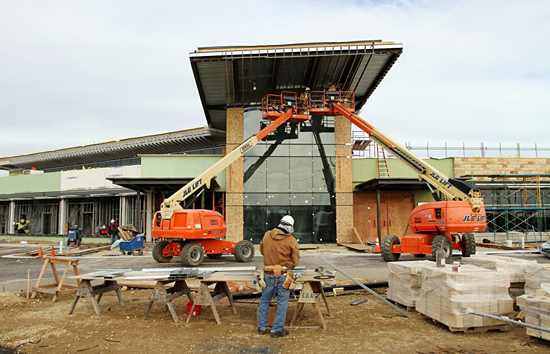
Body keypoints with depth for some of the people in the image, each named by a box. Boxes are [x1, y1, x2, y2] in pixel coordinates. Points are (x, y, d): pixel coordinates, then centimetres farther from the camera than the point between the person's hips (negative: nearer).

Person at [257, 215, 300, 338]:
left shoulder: (267, 235, 0)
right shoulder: (292, 241, -9)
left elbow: (262, 250, 16)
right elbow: (295, 261, -2)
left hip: (268, 274, 3)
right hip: (283, 275, -3)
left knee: (265, 300, 17)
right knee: (282, 302, 9)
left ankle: (262, 327, 26)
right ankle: (277, 329, 14)